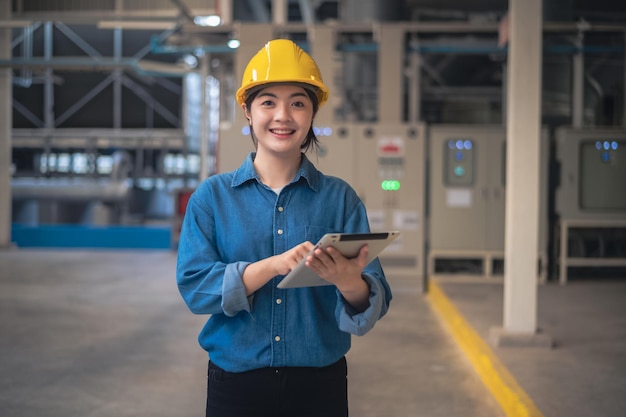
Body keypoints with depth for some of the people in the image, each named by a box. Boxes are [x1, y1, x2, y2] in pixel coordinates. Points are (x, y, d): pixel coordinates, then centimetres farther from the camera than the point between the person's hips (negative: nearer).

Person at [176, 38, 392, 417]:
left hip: (321, 384, 0)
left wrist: (348, 280, -30)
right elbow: (194, 286, -11)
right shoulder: (212, 196, -1)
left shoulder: (340, 198, -2)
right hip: (237, 382, 0)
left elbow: (373, 306, -8)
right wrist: (273, 265, -24)